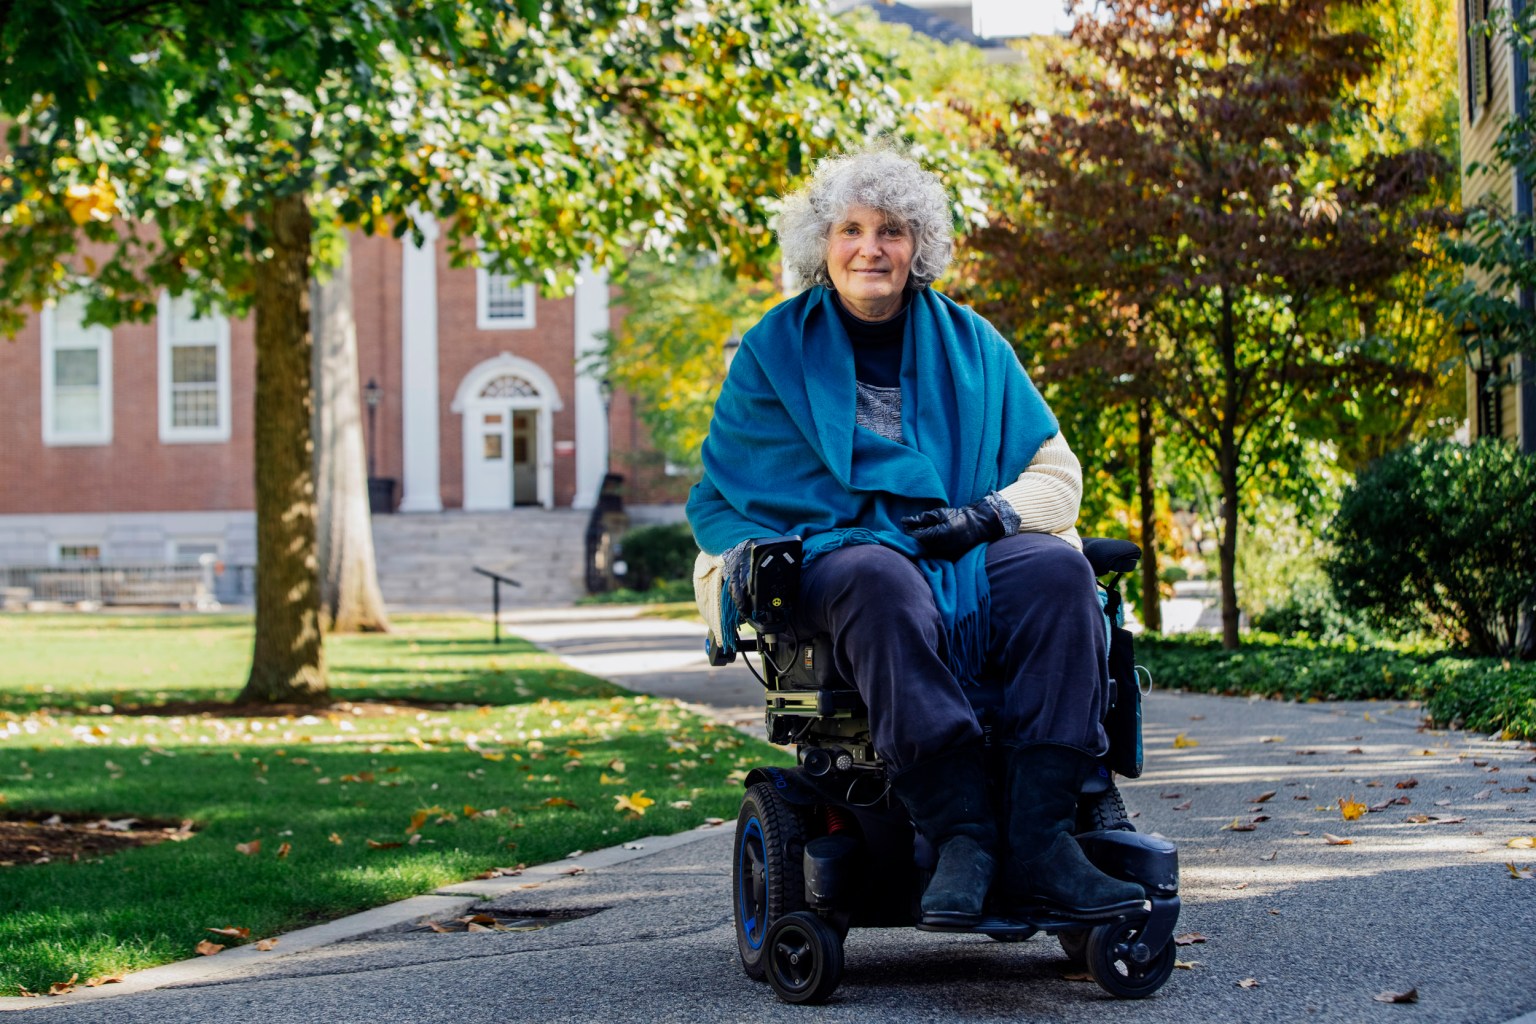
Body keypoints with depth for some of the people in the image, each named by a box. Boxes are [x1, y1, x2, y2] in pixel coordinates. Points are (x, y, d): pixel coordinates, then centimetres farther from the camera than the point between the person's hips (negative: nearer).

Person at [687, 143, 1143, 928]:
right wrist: (743, 557, -8)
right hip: (831, 549, -2)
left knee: (1059, 570, -31)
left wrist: (988, 515, -6)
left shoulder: (969, 342, 18)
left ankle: (1038, 839, -37)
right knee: (880, 581, -39)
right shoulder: (776, 349, 13)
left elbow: (1056, 472, 15)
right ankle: (958, 830, -46)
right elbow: (720, 491, 15)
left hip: (965, 552, 3)